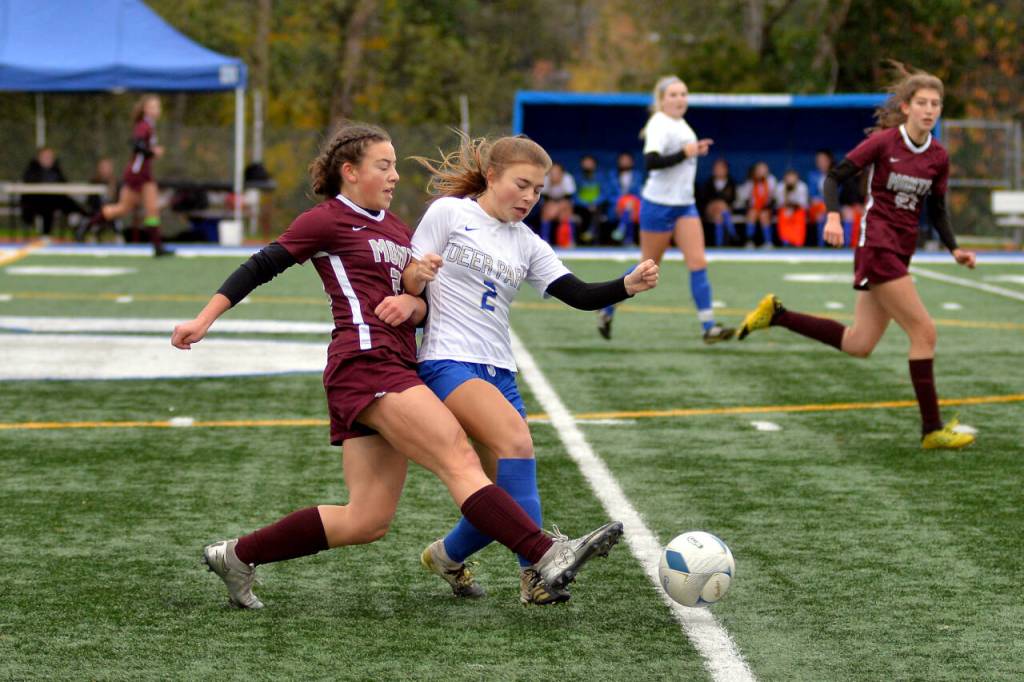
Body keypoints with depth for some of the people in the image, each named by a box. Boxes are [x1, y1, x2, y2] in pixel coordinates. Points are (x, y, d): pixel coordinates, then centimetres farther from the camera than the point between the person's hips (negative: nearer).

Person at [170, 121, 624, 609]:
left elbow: (424, 303, 21)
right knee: (459, 459, -20)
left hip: (395, 371, 9)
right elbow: (261, 267, 3)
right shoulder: (328, 220, 2)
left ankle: (237, 557, 14)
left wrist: (412, 303, -3)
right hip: (366, 364, -9)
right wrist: (203, 321, -3)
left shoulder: (396, 229, 25)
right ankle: (548, 558, -31)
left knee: (367, 520, 4)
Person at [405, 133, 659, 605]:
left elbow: (580, 296, 4)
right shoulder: (449, 213, 1)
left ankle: (447, 557, 25)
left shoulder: (527, 244, 15)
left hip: (498, 372, 7)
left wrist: (630, 285, -13)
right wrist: (418, 275, -23)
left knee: (505, 497, -2)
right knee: (517, 440, -29)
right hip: (447, 363, -6)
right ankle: (538, 564, -30)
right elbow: (406, 284, 1)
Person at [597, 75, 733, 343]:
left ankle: (709, 327, -9)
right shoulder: (659, 125, -15)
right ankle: (607, 309, 22)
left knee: (698, 262, -5)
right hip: (659, 204, -8)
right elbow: (651, 161, -28)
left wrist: (695, 150, 11)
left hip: (684, 204, 8)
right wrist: (684, 153, -26)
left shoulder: (681, 124, 13)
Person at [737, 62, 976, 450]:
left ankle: (776, 315, 20)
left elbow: (937, 210, 16)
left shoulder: (938, 157, 6)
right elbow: (835, 177, -6)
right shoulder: (884, 142, -10)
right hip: (876, 247, -7)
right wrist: (834, 215, -22)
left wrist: (954, 249, 3)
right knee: (924, 332, -11)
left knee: (858, 345, 9)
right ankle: (932, 430, -5)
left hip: (900, 254, 7)